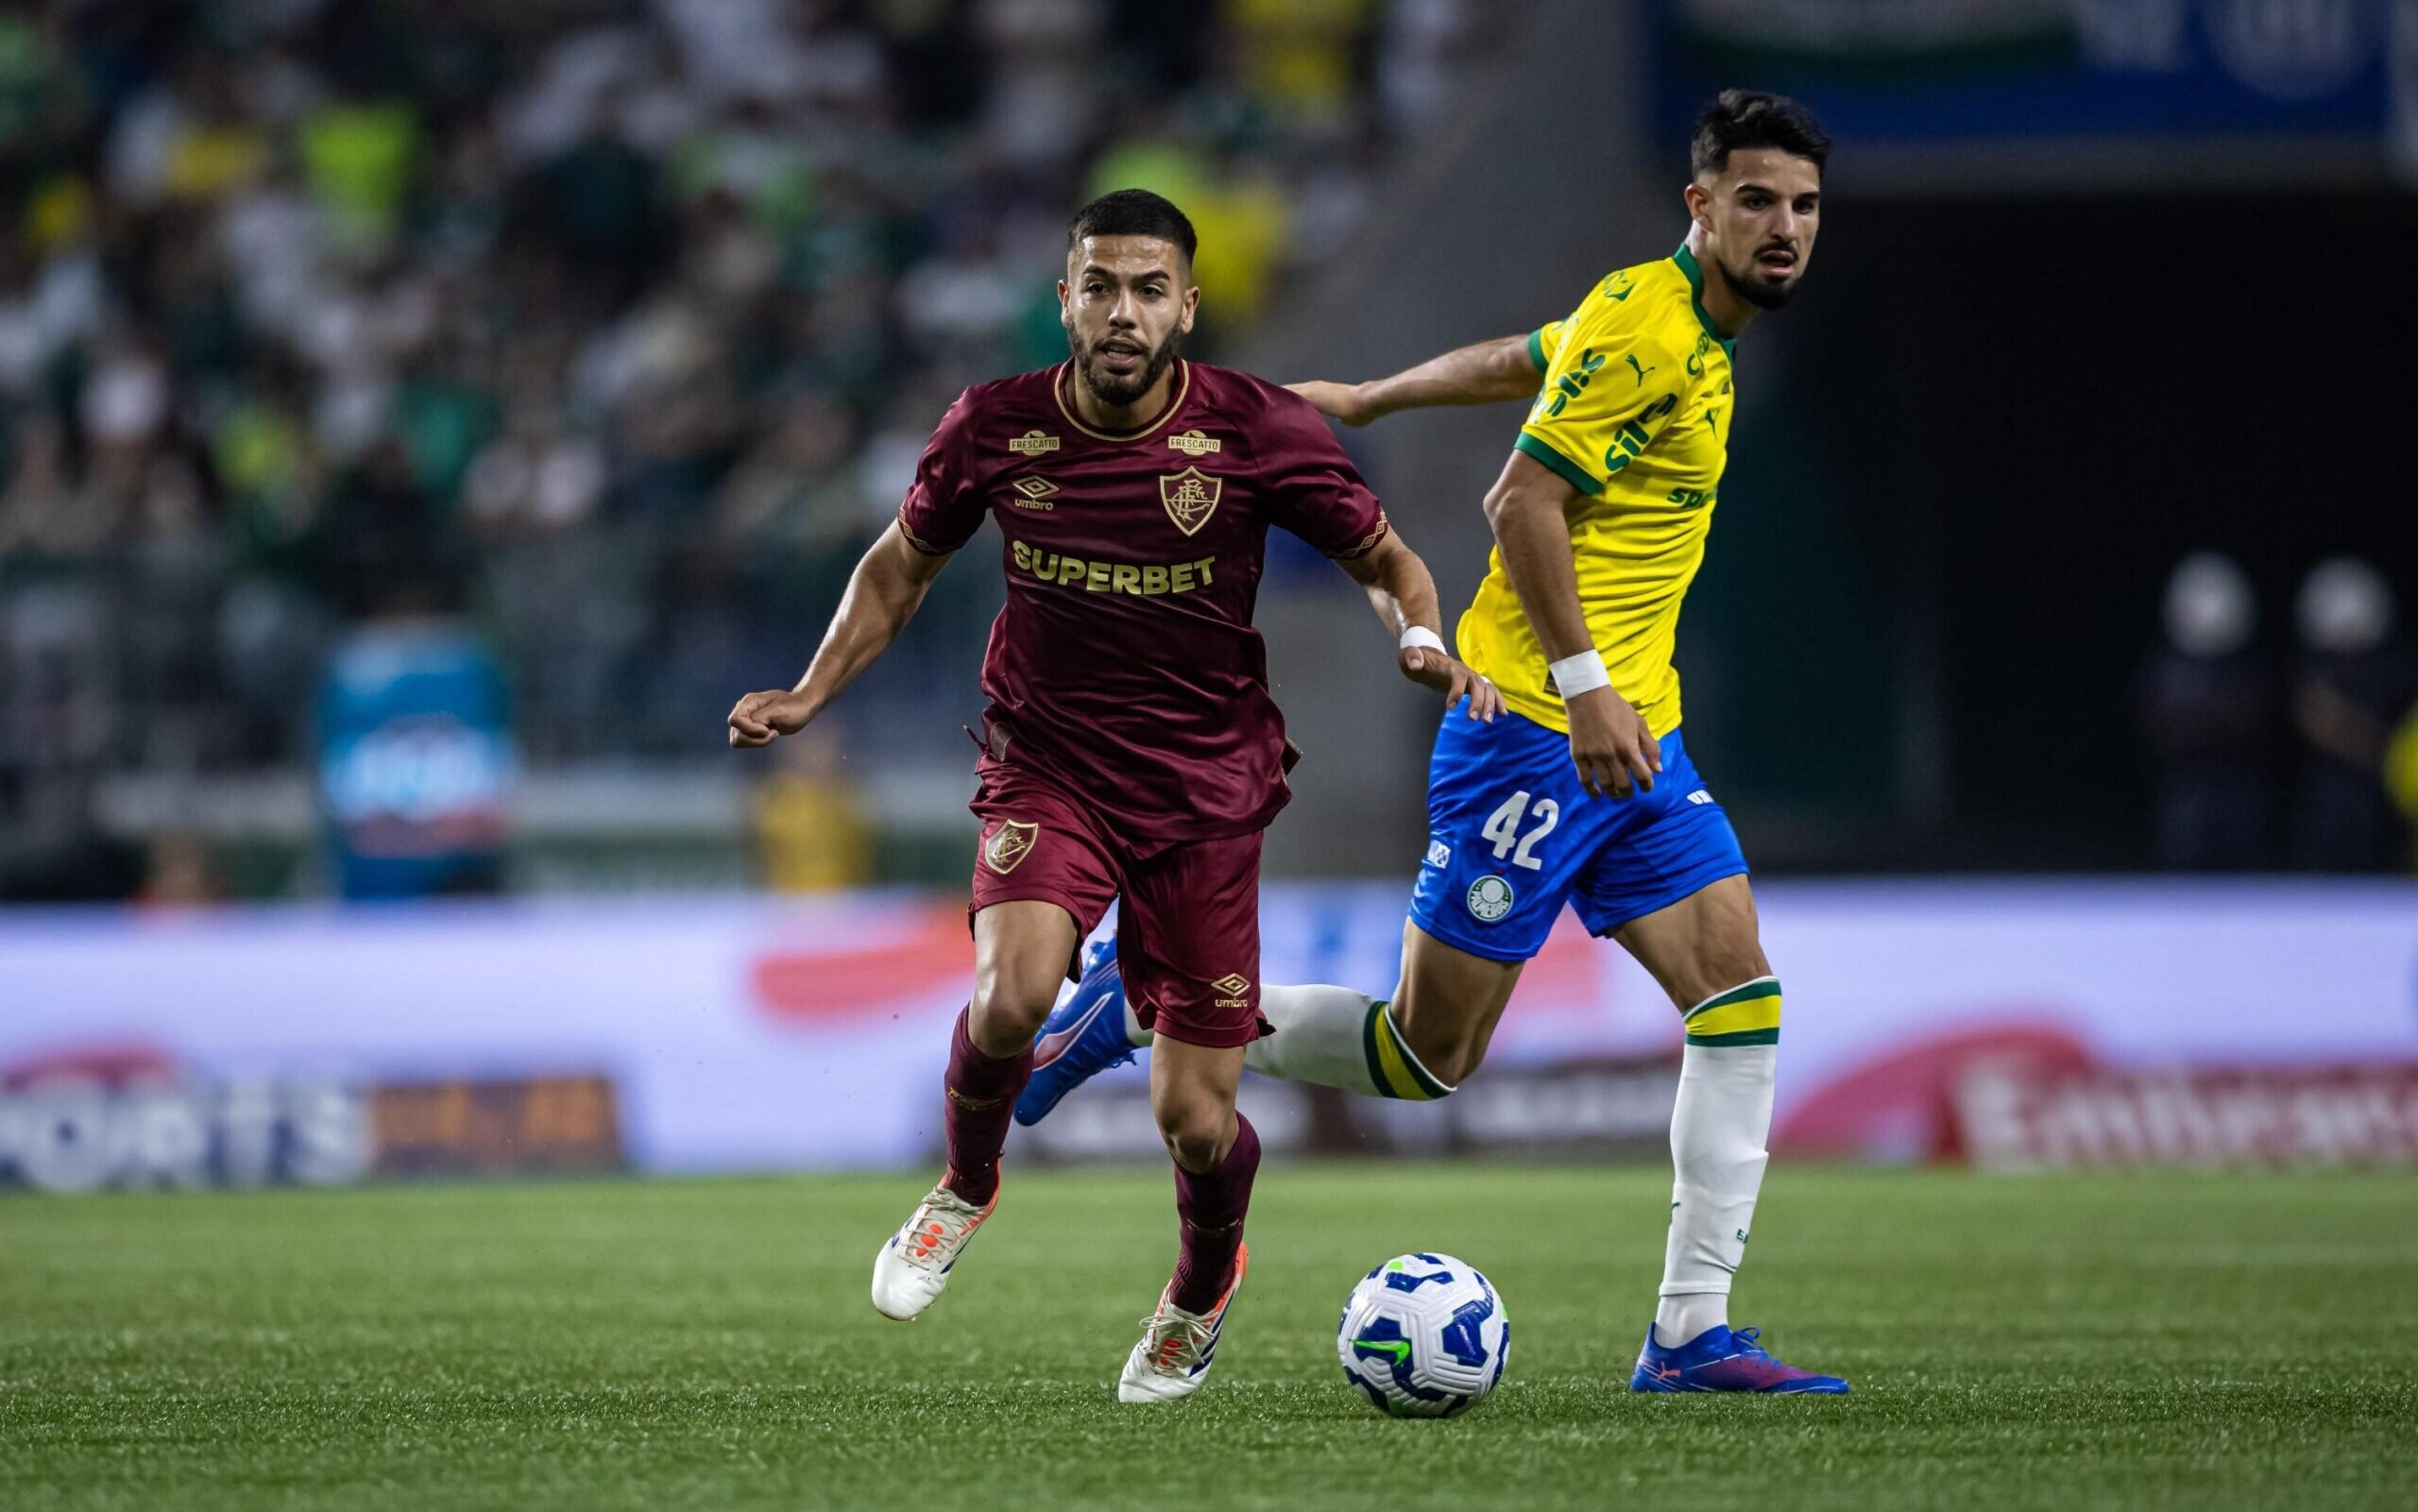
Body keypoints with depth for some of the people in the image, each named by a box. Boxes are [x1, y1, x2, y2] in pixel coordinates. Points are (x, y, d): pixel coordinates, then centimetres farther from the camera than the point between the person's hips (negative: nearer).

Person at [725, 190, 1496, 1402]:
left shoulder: (1259, 431, -11)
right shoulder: (995, 427, -6)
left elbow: (1383, 557, 3)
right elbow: (903, 561, 12)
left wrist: (1423, 642, -18)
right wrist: (812, 692, 2)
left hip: (1205, 787, 0)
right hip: (1047, 767, 0)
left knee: (1194, 1117, -2)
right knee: (1012, 995, -30)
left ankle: (1204, 1285, 34)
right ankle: (965, 1189, 4)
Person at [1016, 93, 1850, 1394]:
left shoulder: (1695, 333, 14)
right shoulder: (1644, 324, -15)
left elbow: (1513, 362, 27)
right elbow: (1522, 503, -20)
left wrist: (1369, 400, 40)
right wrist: (1583, 685, -25)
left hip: (1630, 734, 9)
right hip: (1532, 734, -9)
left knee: (1740, 998, -5)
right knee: (1429, 1054, -4)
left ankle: (1691, 1335, -6)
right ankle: (1141, 1002, 12)